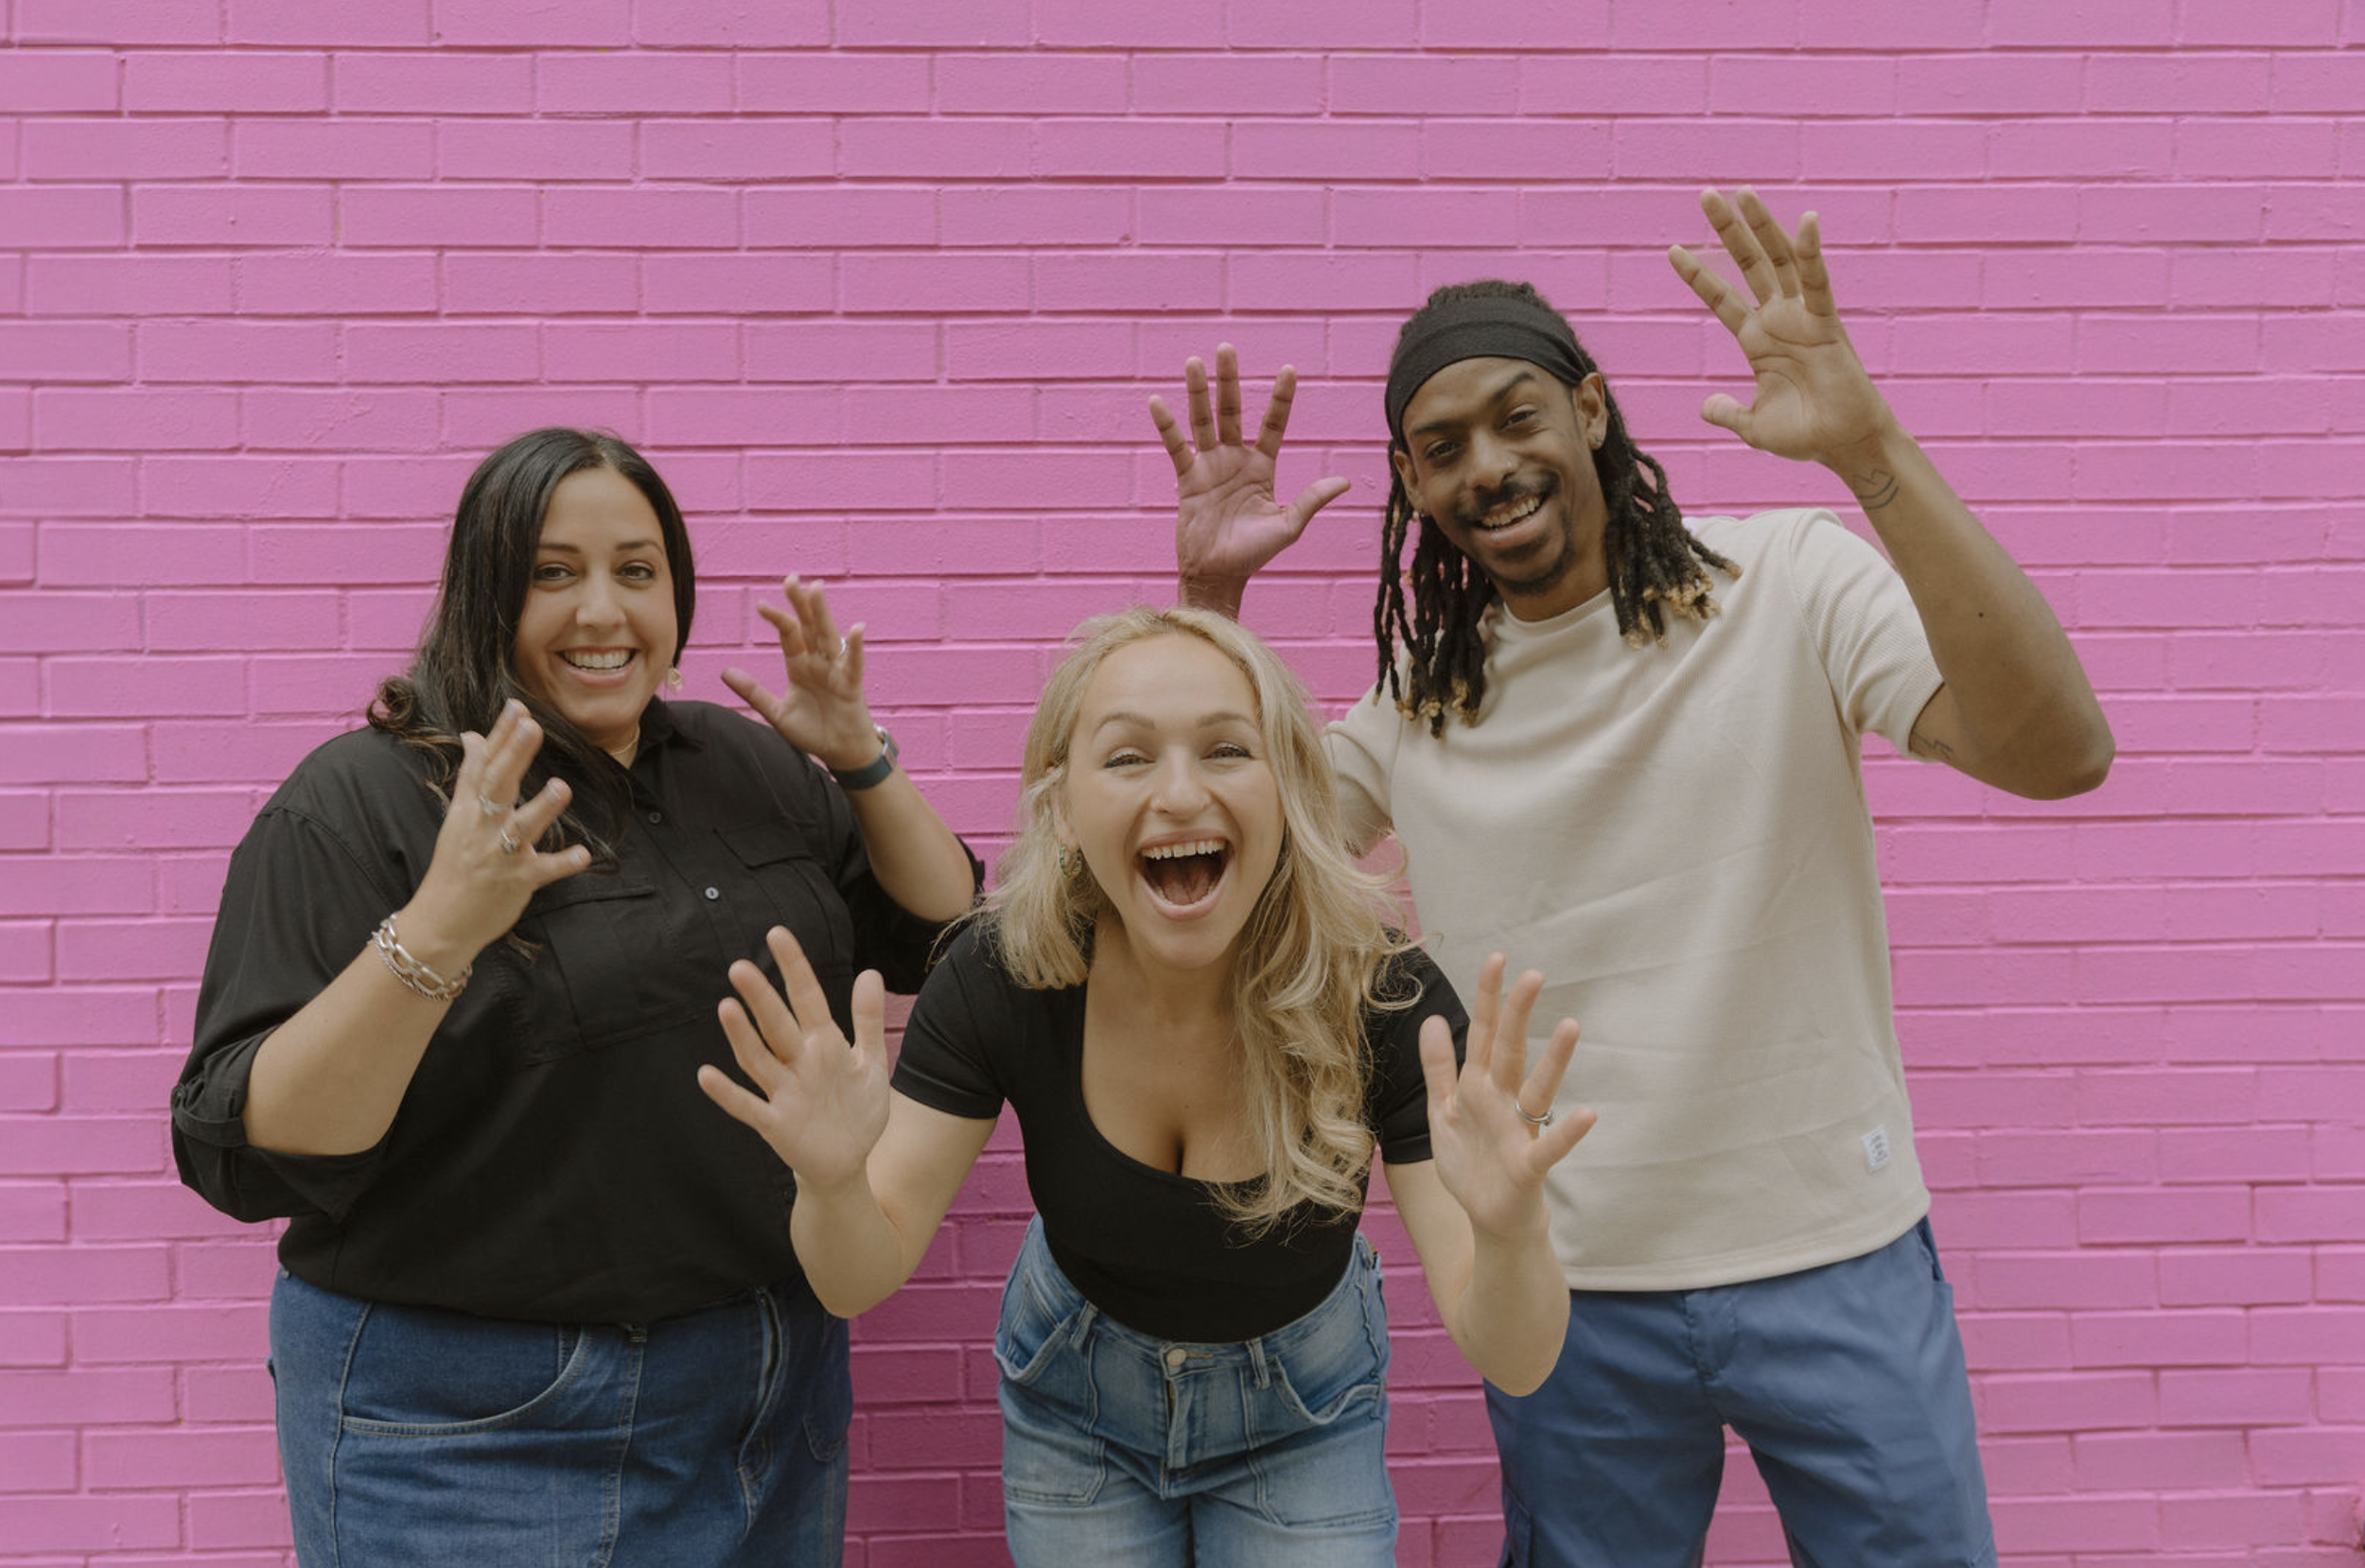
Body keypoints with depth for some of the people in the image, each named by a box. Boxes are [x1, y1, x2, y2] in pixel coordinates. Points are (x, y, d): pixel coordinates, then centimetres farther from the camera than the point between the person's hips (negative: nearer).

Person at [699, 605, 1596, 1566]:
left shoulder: (1382, 998, -30)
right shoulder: (1002, 979, -27)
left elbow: (1512, 1362, -31)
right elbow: (863, 1280, -21)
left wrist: (1509, 1232, -55)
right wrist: (832, 1181, -45)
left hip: (1303, 1419, -1)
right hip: (1074, 1405, 1)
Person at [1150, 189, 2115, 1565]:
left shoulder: (1791, 582, -9)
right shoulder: (1417, 704, 3)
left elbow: (2057, 754, -22)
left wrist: (1873, 454, -32)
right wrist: (1210, 593, -7)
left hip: (1836, 1259, -2)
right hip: (1570, 1295, 2)